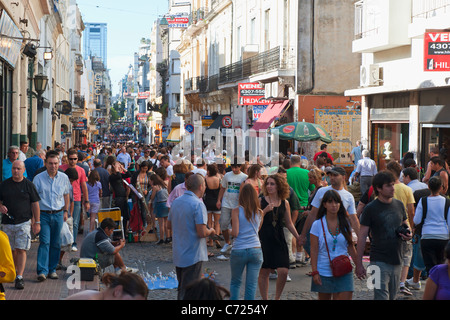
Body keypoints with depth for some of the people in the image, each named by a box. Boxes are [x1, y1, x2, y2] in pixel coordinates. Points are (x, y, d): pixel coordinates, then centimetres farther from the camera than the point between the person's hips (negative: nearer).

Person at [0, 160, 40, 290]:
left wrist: (37, 222, 0)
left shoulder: (28, 185, 0)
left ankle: (19, 277, -10)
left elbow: (35, 204, 3)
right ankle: (14, 272, 30)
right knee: (11, 250, 11)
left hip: (24, 222, -3)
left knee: (21, 250, -9)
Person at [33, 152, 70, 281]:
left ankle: (52, 269, 19)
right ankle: (42, 271, -14)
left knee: (56, 243, 7)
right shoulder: (38, 178, -4)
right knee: (44, 242, -11)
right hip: (43, 214, -3)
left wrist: (65, 211, 12)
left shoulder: (64, 178, 5)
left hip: (58, 214, 3)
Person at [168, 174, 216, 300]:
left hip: (178, 255, 8)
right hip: (193, 255, -7)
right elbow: (202, 233, -23)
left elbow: (170, 225, 16)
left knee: (182, 288, 20)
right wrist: (211, 231, -3)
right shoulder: (198, 204, -18)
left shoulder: (176, 202, 6)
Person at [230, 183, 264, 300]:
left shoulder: (237, 211, -5)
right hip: (256, 250, 2)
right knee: (251, 285, 5)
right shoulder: (259, 212, 4)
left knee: (235, 282, 17)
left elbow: (235, 233, -11)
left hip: (238, 251, -2)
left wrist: (229, 231, 10)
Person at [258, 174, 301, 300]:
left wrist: (299, 238, 11)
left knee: (283, 271, -8)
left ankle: (277, 297, 14)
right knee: (264, 272, 3)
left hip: (279, 240, 2)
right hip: (264, 240, -2)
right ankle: (265, 298, 18)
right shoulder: (261, 201, -2)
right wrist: (265, 210, -17)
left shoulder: (285, 203, 6)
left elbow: (289, 223, 15)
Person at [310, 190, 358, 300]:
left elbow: (351, 247, 11)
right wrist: (314, 272, -9)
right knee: (324, 298, 10)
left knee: (346, 297, -10)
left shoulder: (345, 223, 4)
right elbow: (314, 250, -4)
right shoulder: (317, 224, -4)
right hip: (324, 272, -1)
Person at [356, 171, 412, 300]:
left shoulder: (399, 205, 8)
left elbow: (405, 225, 23)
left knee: (392, 296, 14)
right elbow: (362, 236, -6)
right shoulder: (370, 208, -7)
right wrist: (359, 263, -8)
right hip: (379, 260, -6)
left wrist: (408, 235, -2)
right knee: (381, 296, -13)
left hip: (397, 260, 6)